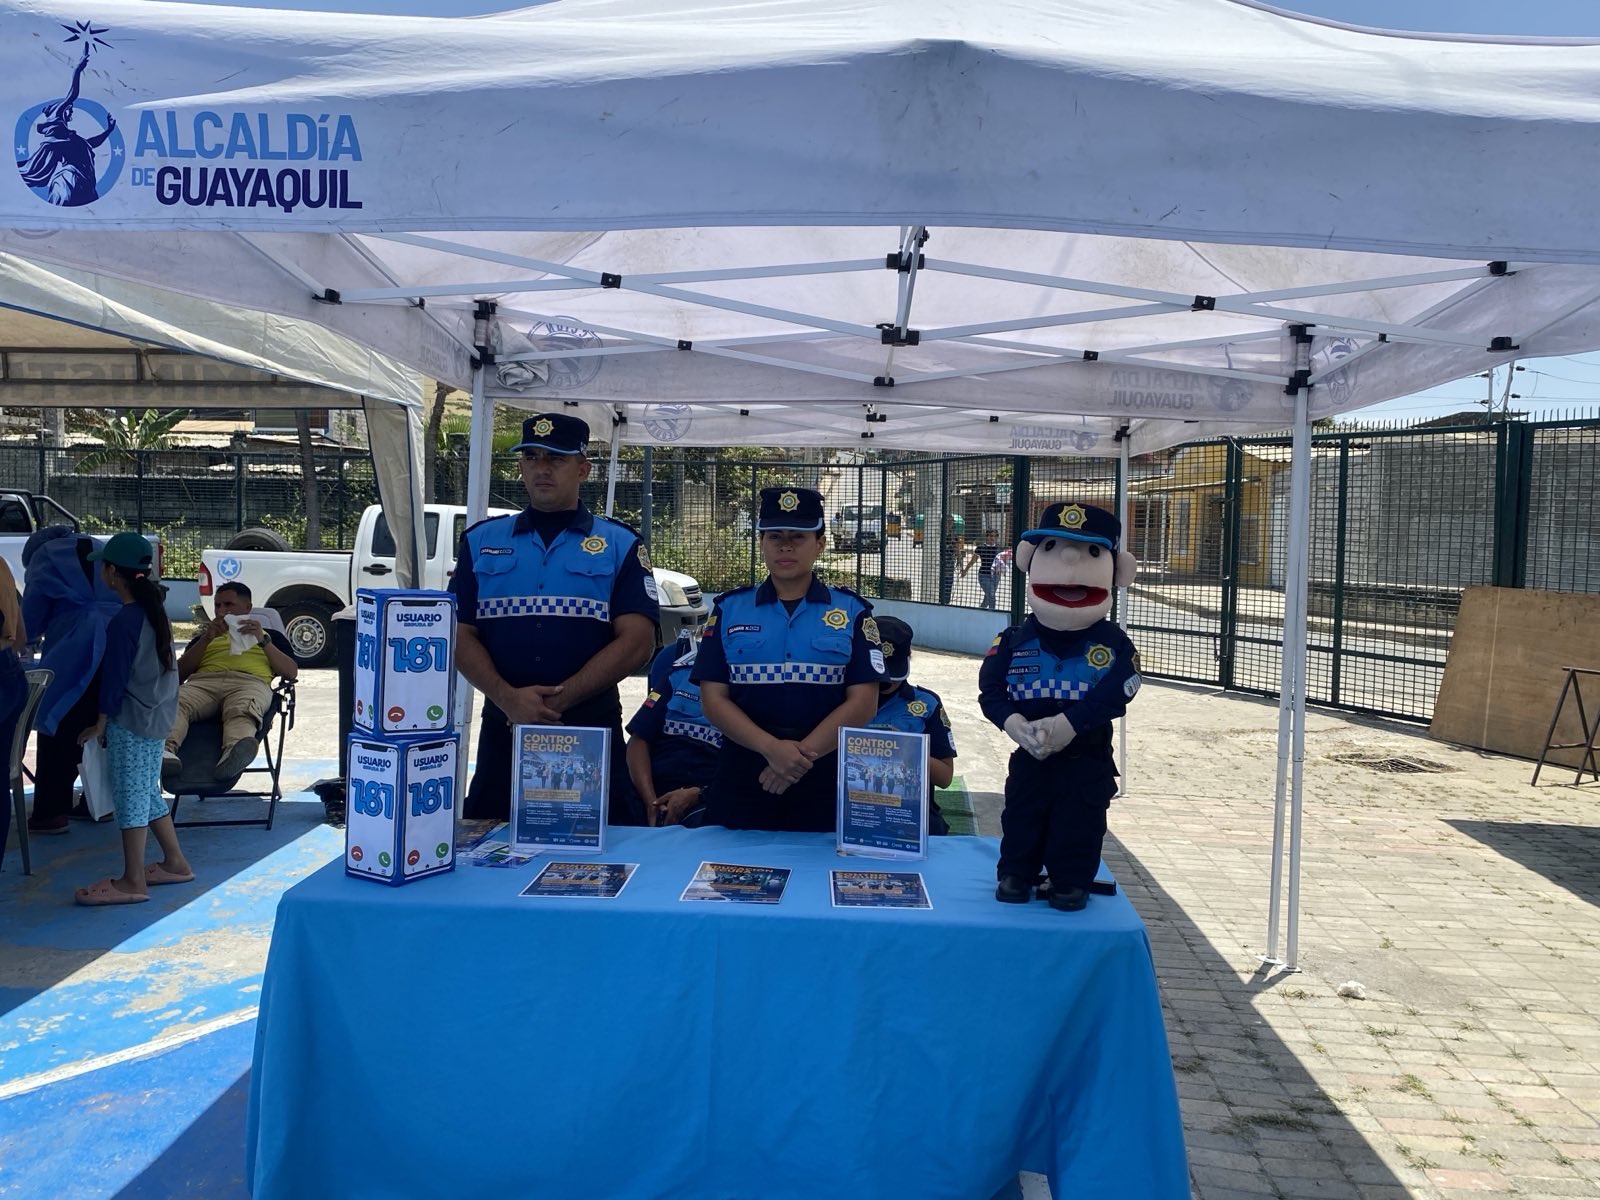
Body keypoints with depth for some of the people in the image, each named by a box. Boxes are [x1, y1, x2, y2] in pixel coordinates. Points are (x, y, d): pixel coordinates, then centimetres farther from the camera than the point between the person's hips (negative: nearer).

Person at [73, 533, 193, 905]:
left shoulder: (123, 621, -18)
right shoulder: (155, 607, 7)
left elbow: (114, 678, -15)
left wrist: (101, 723, -7)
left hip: (130, 719, -9)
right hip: (157, 714, 9)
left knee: (130, 796, -3)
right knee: (148, 792, 17)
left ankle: (132, 882, 2)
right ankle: (175, 862, 25)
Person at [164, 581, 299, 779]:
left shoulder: (269, 635, 33)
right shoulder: (205, 636, 39)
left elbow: (291, 672, 15)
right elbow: (179, 674, 21)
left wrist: (263, 640, 3)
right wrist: (206, 638, 10)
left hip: (250, 682, -2)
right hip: (203, 681, 2)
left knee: (242, 712, -41)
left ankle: (234, 752, -70)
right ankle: (165, 749, -61)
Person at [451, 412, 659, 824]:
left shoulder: (620, 545, 3)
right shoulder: (481, 541, 10)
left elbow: (636, 642, -6)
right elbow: (460, 635, 4)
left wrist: (559, 700, -14)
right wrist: (507, 698, -14)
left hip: (592, 732, -2)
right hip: (502, 732, 2)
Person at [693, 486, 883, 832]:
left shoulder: (852, 611, 3)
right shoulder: (728, 609, 5)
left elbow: (863, 702, -3)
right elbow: (714, 698, -1)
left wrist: (802, 754, -14)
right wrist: (771, 748, -16)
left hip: (826, 785, -1)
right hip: (741, 784, 1)